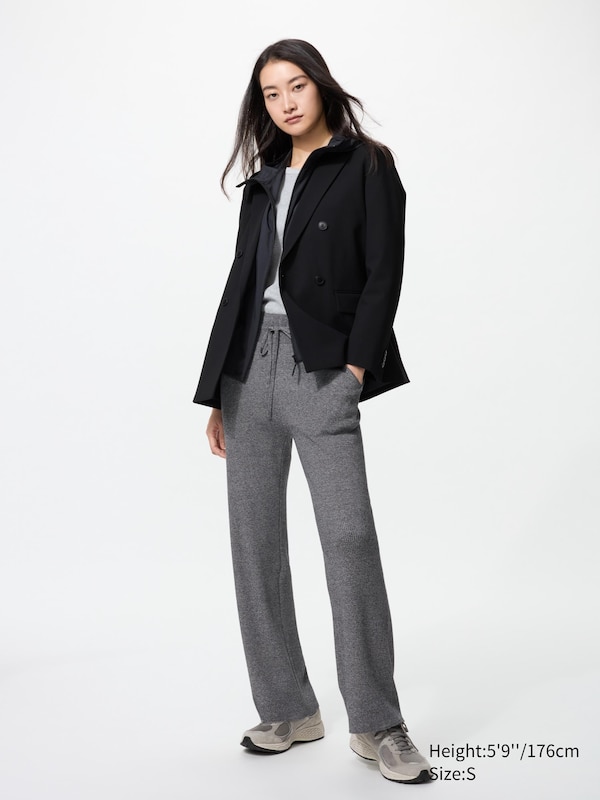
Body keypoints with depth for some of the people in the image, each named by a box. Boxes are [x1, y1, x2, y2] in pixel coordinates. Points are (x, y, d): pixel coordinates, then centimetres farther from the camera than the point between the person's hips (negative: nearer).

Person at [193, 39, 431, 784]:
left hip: (320, 368, -5)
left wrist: (357, 365, -14)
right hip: (251, 365, 6)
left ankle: (376, 724, -2)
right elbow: (242, 280, 17)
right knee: (254, 542, 4)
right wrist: (217, 391, 13)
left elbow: (383, 271, -4)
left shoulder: (367, 165, 4)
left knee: (350, 536, -12)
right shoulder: (263, 182, 18)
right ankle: (287, 709, 15)